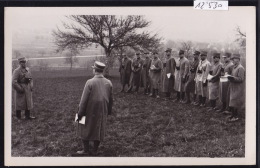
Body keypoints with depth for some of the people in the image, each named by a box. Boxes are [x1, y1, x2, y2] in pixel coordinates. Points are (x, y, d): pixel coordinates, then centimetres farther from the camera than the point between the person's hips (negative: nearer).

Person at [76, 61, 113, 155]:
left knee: (85, 129, 14)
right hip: (102, 112, 4)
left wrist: (80, 113, -8)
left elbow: (84, 99, -16)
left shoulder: (90, 82, -19)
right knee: (99, 131, 16)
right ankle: (95, 151, 23)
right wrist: (109, 111, 19)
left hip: (90, 112, -4)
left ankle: (86, 150, 20)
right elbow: (111, 99, 5)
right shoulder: (108, 83, -4)